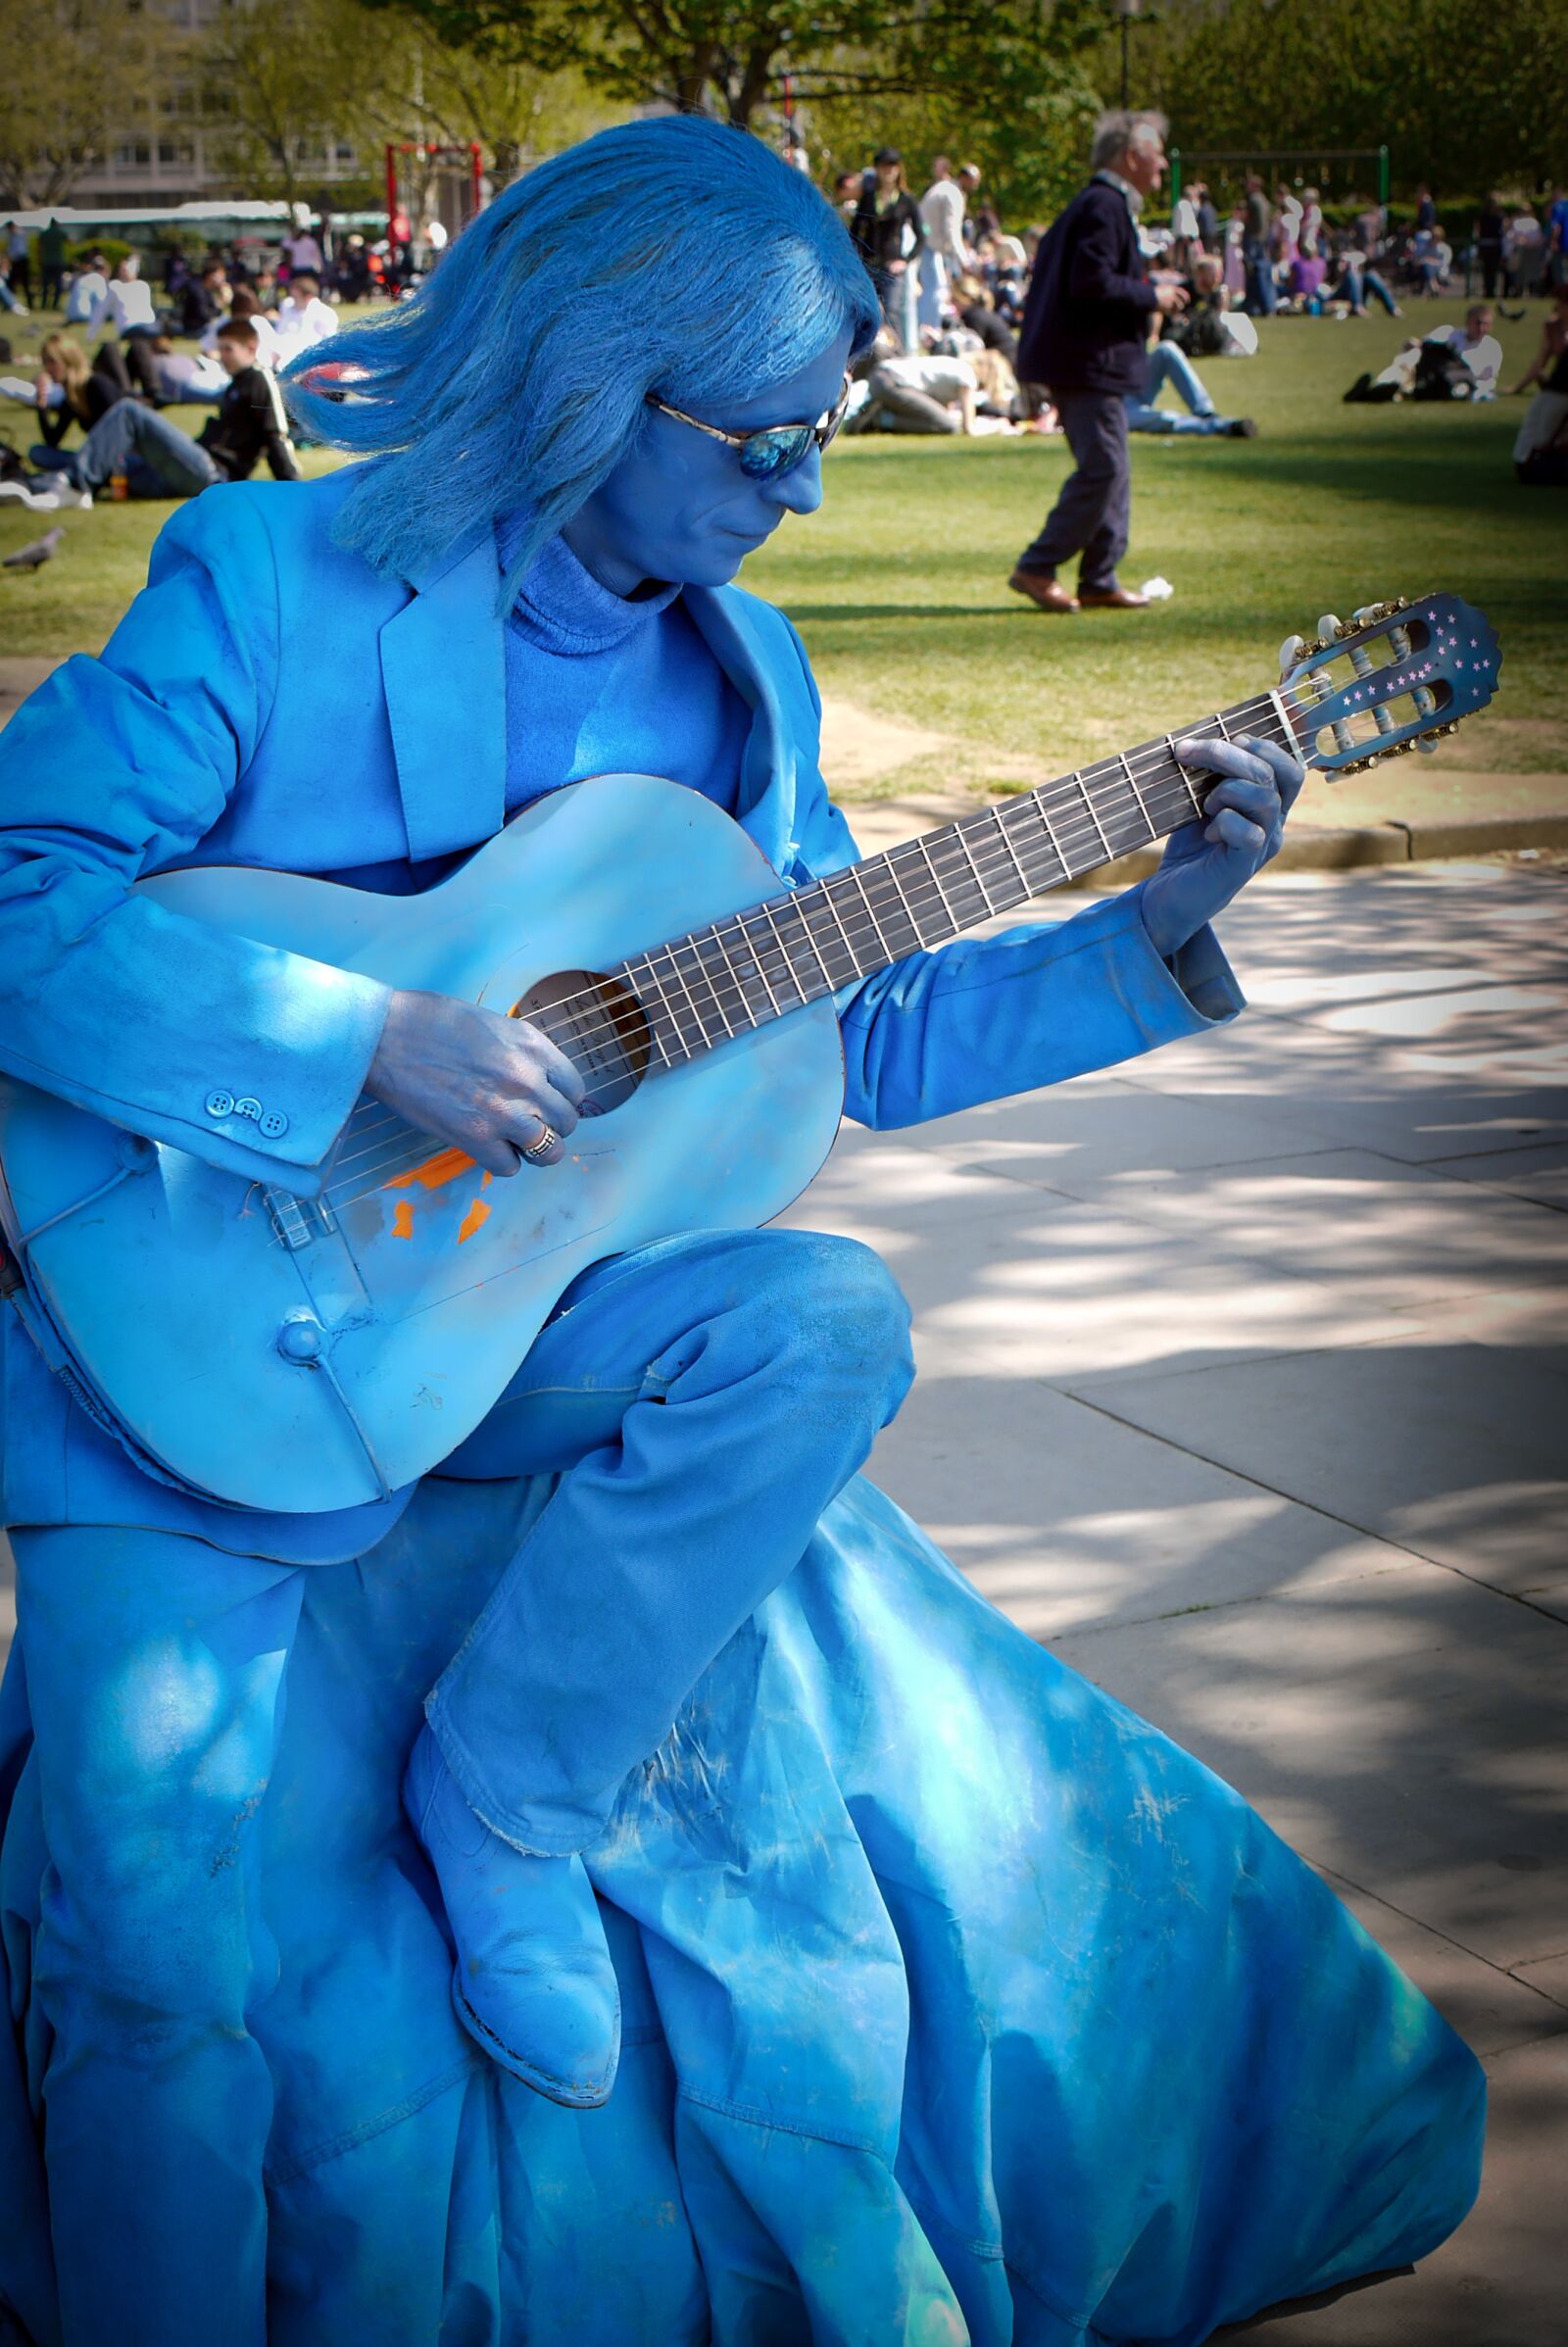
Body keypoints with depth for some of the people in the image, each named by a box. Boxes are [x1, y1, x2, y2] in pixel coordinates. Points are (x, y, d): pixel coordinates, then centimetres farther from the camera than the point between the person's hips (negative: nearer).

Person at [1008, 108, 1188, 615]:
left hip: (1088, 359, 11)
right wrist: (1151, 297, -13)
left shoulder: (1100, 204, 18)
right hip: (1088, 362, -11)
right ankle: (1037, 568, -6)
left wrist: (1151, 294, 17)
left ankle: (1100, 579, 14)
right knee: (1102, 469, -10)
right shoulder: (1104, 207, -15)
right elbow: (1091, 283, -24)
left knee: (1107, 469, 12)